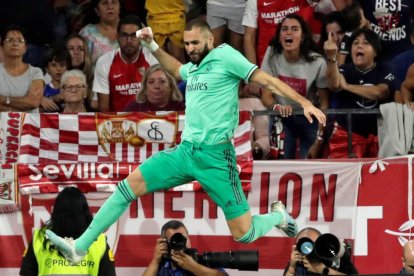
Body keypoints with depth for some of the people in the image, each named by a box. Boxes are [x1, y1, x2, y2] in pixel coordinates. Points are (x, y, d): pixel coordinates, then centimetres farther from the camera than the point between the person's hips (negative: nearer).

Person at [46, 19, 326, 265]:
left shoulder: (225, 56, -7)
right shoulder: (193, 67, 15)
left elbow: (267, 79, -12)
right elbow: (176, 70, 41)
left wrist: (305, 102, -21)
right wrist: (153, 47, 29)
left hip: (215, 156, -7)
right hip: (186, 150, 7)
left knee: (243, 234, -7)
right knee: (131, 183, -5)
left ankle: (278, 216, 28)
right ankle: (79, 247, -6)